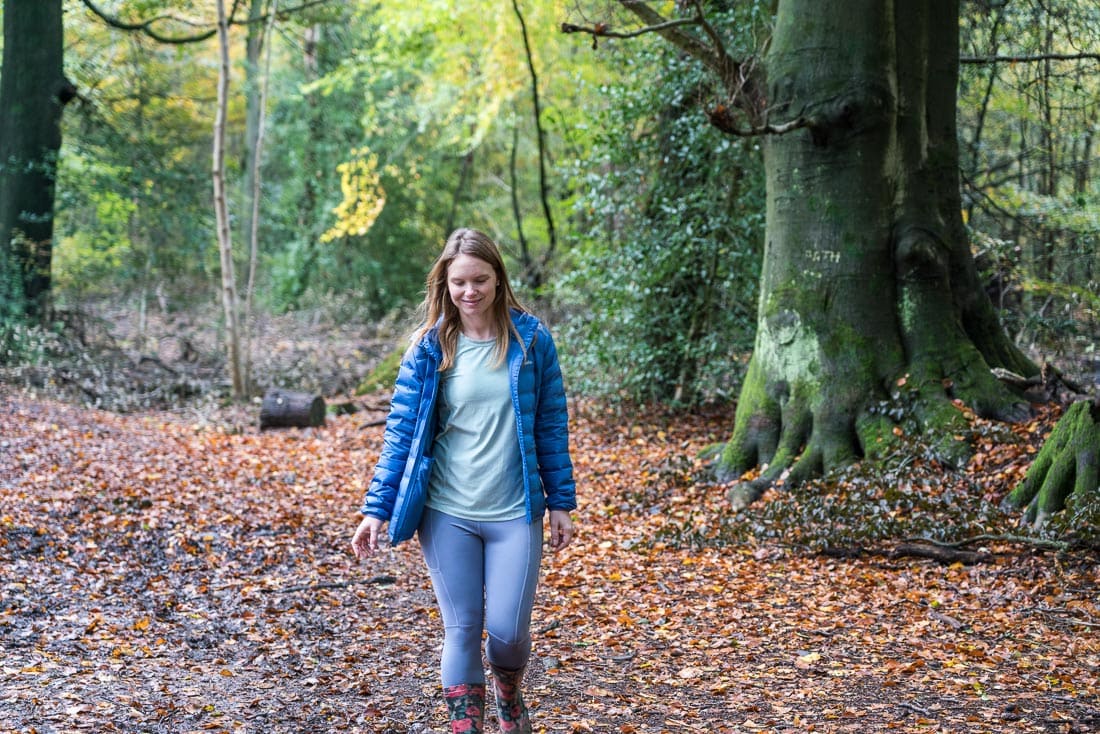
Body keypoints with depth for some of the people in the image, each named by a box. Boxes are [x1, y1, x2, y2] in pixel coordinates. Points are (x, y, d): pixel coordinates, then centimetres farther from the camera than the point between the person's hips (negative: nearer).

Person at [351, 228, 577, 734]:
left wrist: (561, 502, 5)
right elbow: (402, 431, -1)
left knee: (508, 630, 0)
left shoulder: (531, 340, -2)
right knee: (461, 630, 3)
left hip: (514, 514, 0)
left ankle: (508, 689, 35)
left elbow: (551, 425, 4)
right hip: (446, 515, 0)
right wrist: (376, 510, -6)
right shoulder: (429, 349, -2)